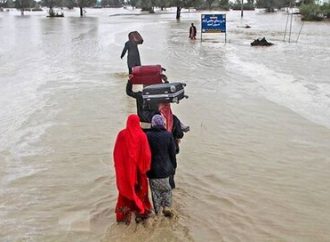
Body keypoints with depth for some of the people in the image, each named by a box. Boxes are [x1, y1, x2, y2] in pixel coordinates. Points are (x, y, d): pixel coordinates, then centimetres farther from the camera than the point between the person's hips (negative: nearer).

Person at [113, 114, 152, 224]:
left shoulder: (122, 134, -9)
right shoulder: (142, 135, -13)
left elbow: (116, 153, -4)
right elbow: (146, 153, -12)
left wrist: (118, 166, 9)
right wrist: (145, 167, 3)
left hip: (125, 169, 1)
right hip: (138, 168, -1)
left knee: (126, 190, 14)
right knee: (139, 189, 16)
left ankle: (124, 214, 18)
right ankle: (141, 212, 24)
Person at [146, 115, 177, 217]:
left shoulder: (148, 135, -12)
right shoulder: (168, 135, -7)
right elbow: (172, 153, -1)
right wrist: (173, 166, 12)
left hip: (152, 169, -1)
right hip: (165, 168, 1)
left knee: (155, 190, 11)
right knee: (166, 189, 20)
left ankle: (157, 211, 18)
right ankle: (167, 207, 9)